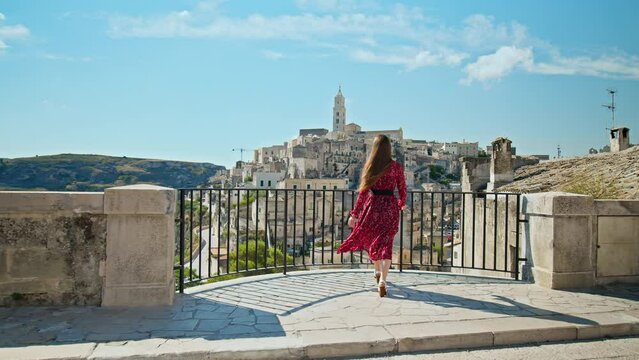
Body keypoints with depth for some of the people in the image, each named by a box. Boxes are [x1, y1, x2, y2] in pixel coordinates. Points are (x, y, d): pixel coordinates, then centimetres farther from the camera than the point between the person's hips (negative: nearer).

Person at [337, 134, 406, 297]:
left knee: (371, 240, 21)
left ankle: (378, 272, 40)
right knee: (385, 243, 1)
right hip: (390, 207, 0)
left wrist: (354, 214, 0)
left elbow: (363, 192, -4)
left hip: (372, 206, 1)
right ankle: (382, 279, -16)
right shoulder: (396, 167, -2)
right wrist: (402, 204, 26)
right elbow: (402, 190, 5)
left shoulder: (369, 166, -3)